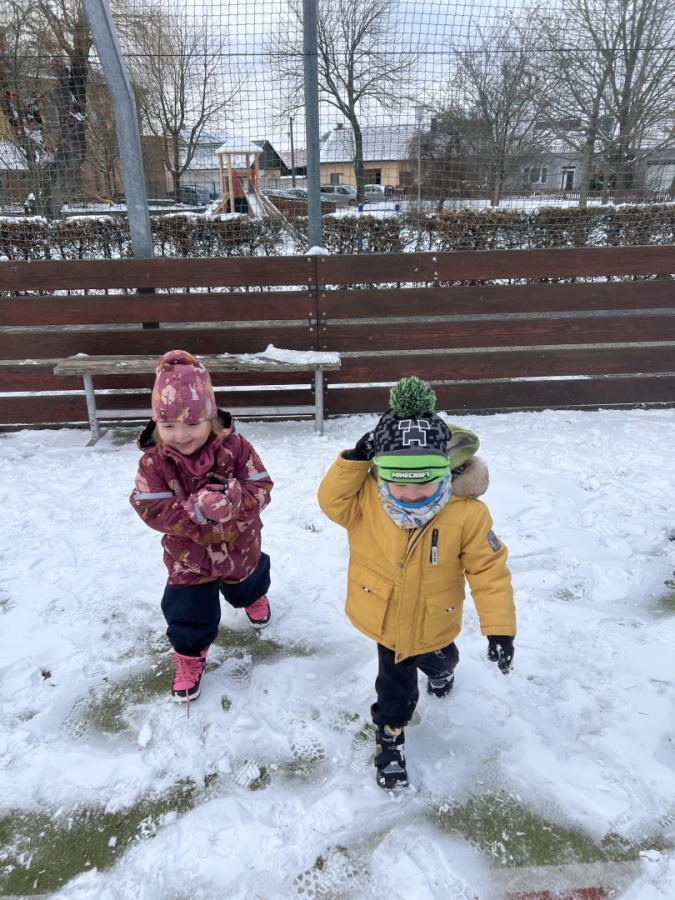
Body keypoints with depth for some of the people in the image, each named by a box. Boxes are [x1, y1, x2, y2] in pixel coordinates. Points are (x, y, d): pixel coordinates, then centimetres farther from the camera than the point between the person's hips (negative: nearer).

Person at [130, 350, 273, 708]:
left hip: (239, 549, 2)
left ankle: (253, 596, 70)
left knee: (246, 587, 32)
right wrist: (195, 508, -40)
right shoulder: (153, 463, -23)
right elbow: (152, 510, -26)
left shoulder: (235, 448, -24)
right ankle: (189, 658, 42)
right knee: (189, 616, 11)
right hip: (188, 557, -1)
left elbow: (261, 489, -22)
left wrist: (233, 498, -43)